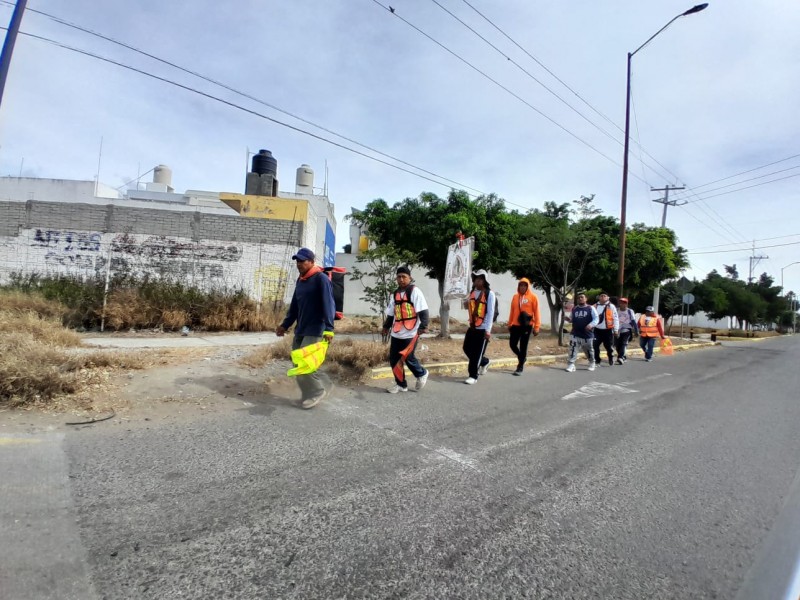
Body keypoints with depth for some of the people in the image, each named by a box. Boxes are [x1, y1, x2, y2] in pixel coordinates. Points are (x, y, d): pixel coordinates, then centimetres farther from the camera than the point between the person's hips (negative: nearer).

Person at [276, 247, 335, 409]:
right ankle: (309, 394, 22)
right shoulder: (300, 280, 13)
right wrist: (285, 325, 20)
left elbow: (328, 304, -19)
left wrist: (328, 329, -26)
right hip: (300, 330, 8)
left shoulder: (321, 279, -11)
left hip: (314, 331, -8)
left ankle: (318, 390, 10)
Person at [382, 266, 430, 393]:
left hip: (410, 333, -7)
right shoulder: (395, 294, 15)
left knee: (408, 358, -3)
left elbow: (423, 310, -13)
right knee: (394, 360, 6)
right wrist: (386, 326, 17)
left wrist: (423, 326, -22)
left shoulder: (414, 291, -6)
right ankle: (401, 384, 22)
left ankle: (421, 374, 27)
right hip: (396, 334, 7)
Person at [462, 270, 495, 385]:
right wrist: (468, 304, 2)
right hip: (472, 327, 7)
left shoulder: (489, 293, -10)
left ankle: (473, 376, 9)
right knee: (467, 348, 11)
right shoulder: (472, 292, 10)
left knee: (477, 353, -3)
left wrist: (488, 330, -15)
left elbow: (490, 312, -12)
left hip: (483, 329, -7)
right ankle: (484, 362, 35)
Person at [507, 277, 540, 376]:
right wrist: (509, 324, 13)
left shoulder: (533, 297, -4)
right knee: (512, 344, 5)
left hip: (527, 326, -4)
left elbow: (536, 312, -5)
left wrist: (536, 327, -9)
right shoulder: (515, 297, 8)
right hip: (516, 325, 4)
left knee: (523, 347, 0)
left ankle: (520, 368, 10)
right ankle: (522, 358, 33)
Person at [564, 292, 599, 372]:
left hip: (588, 334, -1)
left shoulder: (591, 308, -3)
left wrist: (591, 325, -26)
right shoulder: (574, 308, 7)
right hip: (575, 334, 2)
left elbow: (596, 319, -8)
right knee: (573, 349, -12)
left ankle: (592, 364, 38)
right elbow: (572, 319, 18)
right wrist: (568, 319, -5)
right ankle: (571, 365, -10)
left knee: (589, 351, 15)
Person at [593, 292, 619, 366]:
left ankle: (611, 360, 26)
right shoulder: (595, 306, 6)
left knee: (609, 346, 7)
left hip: (608, 330, -2)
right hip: (597, 330, 2)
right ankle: (597, 360, 13)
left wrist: (616, 329, -4)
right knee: (595, 346, -2)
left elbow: (615, 318, -1)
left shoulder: (611, 306, -1)